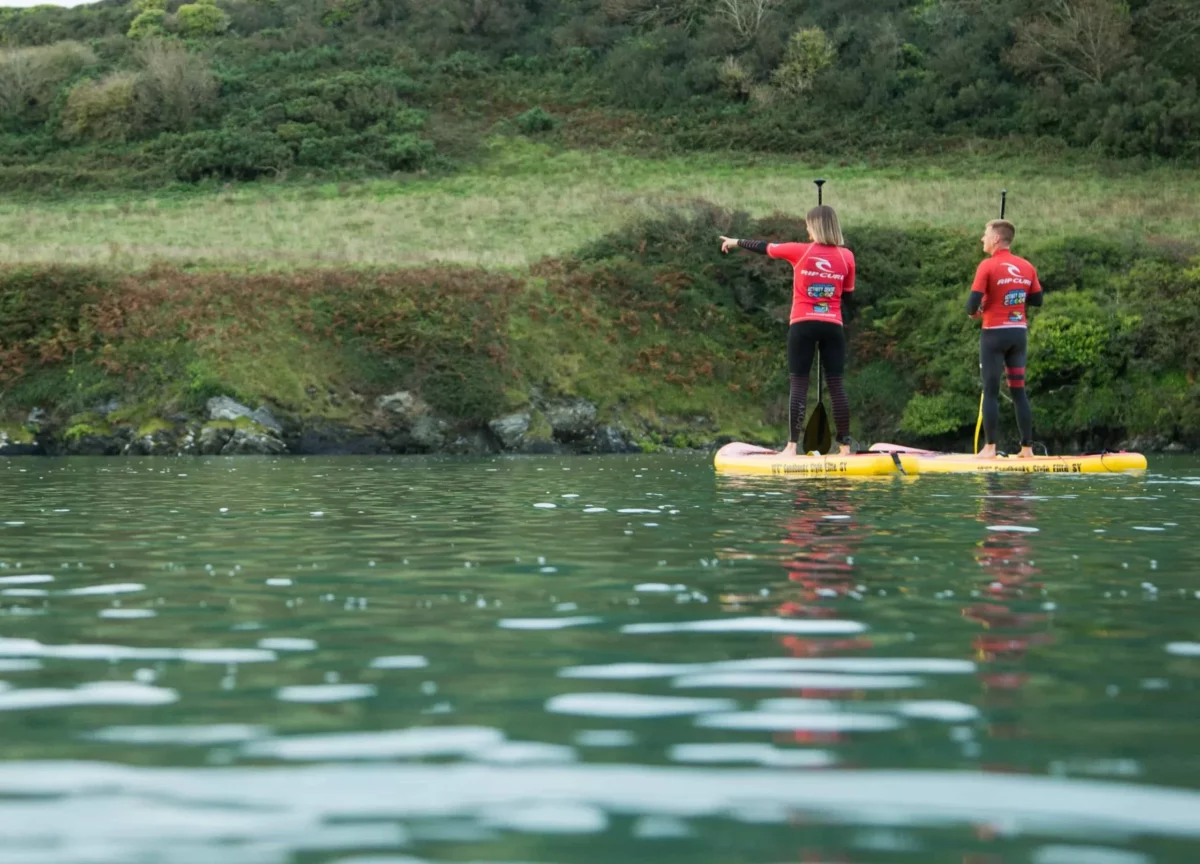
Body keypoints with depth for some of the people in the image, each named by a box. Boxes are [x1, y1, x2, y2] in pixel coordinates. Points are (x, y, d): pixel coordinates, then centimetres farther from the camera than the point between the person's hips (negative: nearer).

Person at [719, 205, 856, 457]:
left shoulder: (801, 252, -3)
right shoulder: (846, 256, 2)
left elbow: (765, 247, 11)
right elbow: (846, 292, 12)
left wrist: (735, 242, 26)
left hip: (802, 325, -2)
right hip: (833, 326, 2)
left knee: (799, 385, -3)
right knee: (836, 385, 2)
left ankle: (792, 446, -9)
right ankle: (845, 447, 0)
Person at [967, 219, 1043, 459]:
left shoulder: (988, 266, -11)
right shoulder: (1027, 267, 5)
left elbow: (972, 304, -14)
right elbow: (1037, 300, 12)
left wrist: (974, 312, 8)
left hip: (995, 333, -5)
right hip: (1019, 333, 5)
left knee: (991, 391, 0)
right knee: (1019, 391, 9)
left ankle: (990, 448, -2)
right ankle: (1027, 448, 7)